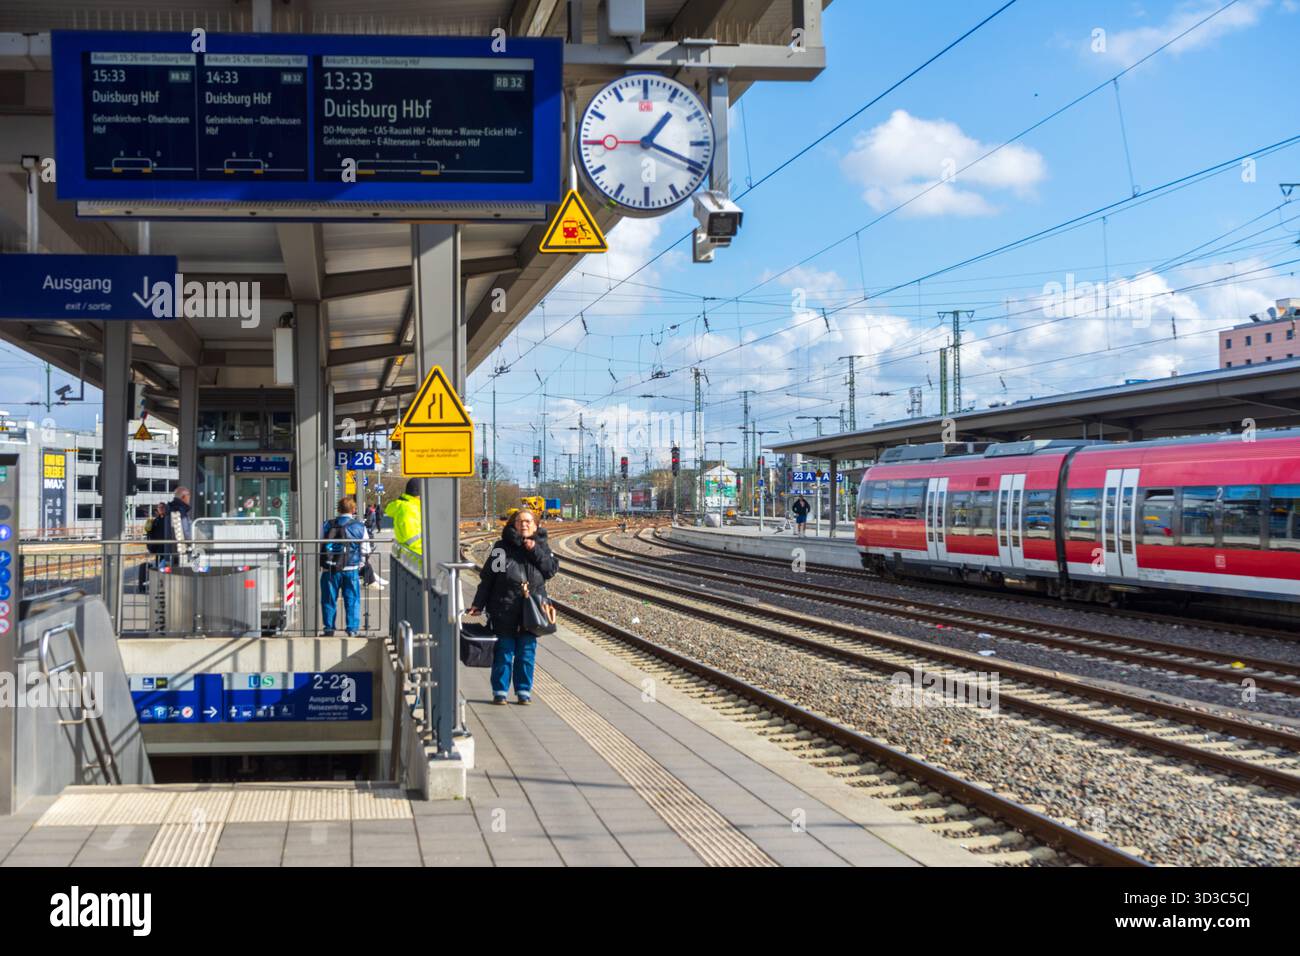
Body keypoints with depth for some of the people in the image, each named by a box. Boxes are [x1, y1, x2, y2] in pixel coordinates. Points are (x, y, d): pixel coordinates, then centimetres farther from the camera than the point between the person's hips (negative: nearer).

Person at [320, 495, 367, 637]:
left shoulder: (326, 525, 2)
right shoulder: (359, 527, 1)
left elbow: (317, 545, 6)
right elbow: (365, 550, 4)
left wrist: (321, 563, 19)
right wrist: (360, 564, 19)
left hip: (329, 570, 1)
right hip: (351, 569, 0)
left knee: (329, 600, 9)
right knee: (352, 600, 7)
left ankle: (328, 629, 11)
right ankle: (352, 629, 4)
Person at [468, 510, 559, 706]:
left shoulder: (541, 546, 9)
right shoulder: (502, 548, 0)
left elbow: (552, 569, -3)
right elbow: (487, 577, 0)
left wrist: (535, 550, -12)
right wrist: (478, 604, -3)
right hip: (504, 611, -2)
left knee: (527, 653, 7)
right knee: (503, 652, 3)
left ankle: (524, 691, 18)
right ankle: (500, 691, 12)